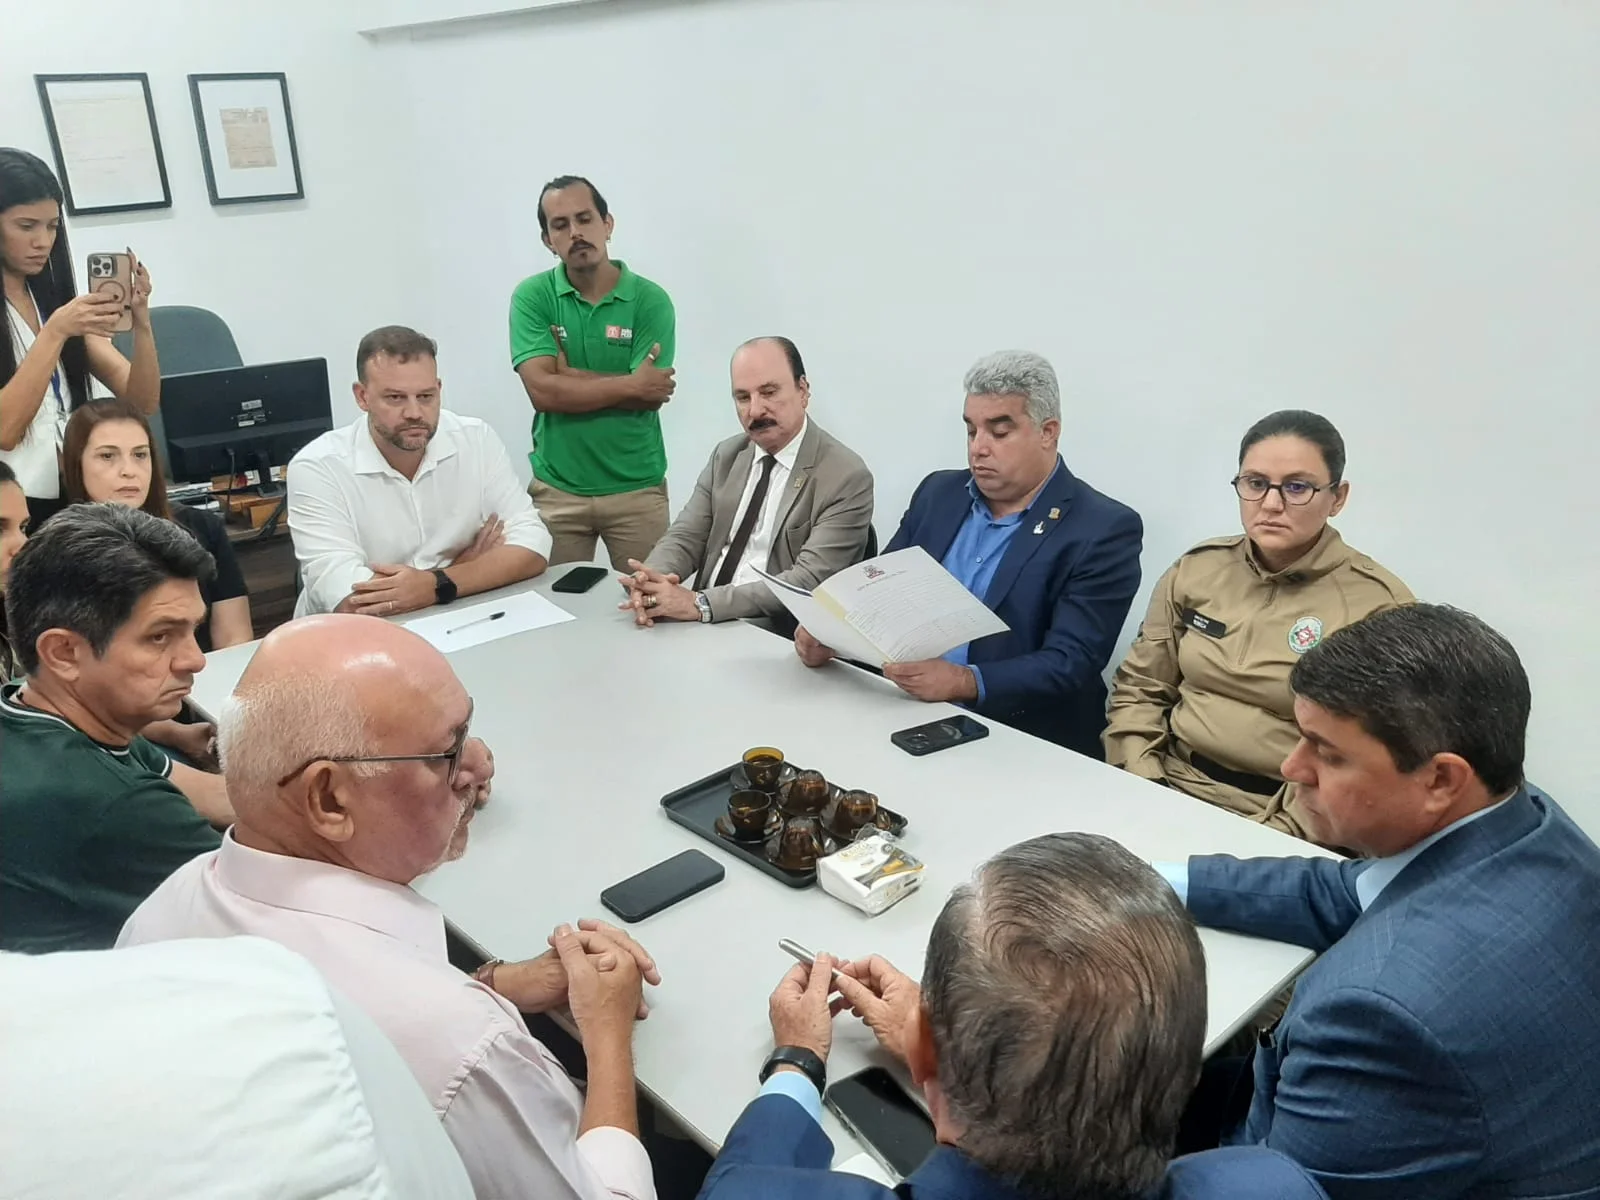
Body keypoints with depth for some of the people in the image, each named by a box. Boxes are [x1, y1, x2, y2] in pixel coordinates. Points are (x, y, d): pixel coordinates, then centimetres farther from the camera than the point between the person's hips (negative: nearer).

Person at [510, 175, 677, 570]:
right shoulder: (531, 297, -3)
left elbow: (647, 398, -14)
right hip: (556, 488, 1)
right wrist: (630, 383, -13)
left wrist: (566, 374, -12)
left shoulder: (651, 300, -5)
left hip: (637, 489, 0)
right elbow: (543, 391, -14)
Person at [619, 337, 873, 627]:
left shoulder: (846, 477, -11)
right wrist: (650, 580, -17)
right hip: (704, 624, 6)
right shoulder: (727, 456, 10)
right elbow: (685, 538, 6)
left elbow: (809, 581, -19)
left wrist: (701, 603, -26)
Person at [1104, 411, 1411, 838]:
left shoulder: (1380, 606, -6)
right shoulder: (1196, 569, 7)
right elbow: (1139, 689, 11)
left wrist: (1271, 837, -19)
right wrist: (1142, 791, -3)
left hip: (1282, 825, -3)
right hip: (1169, 792, 4)